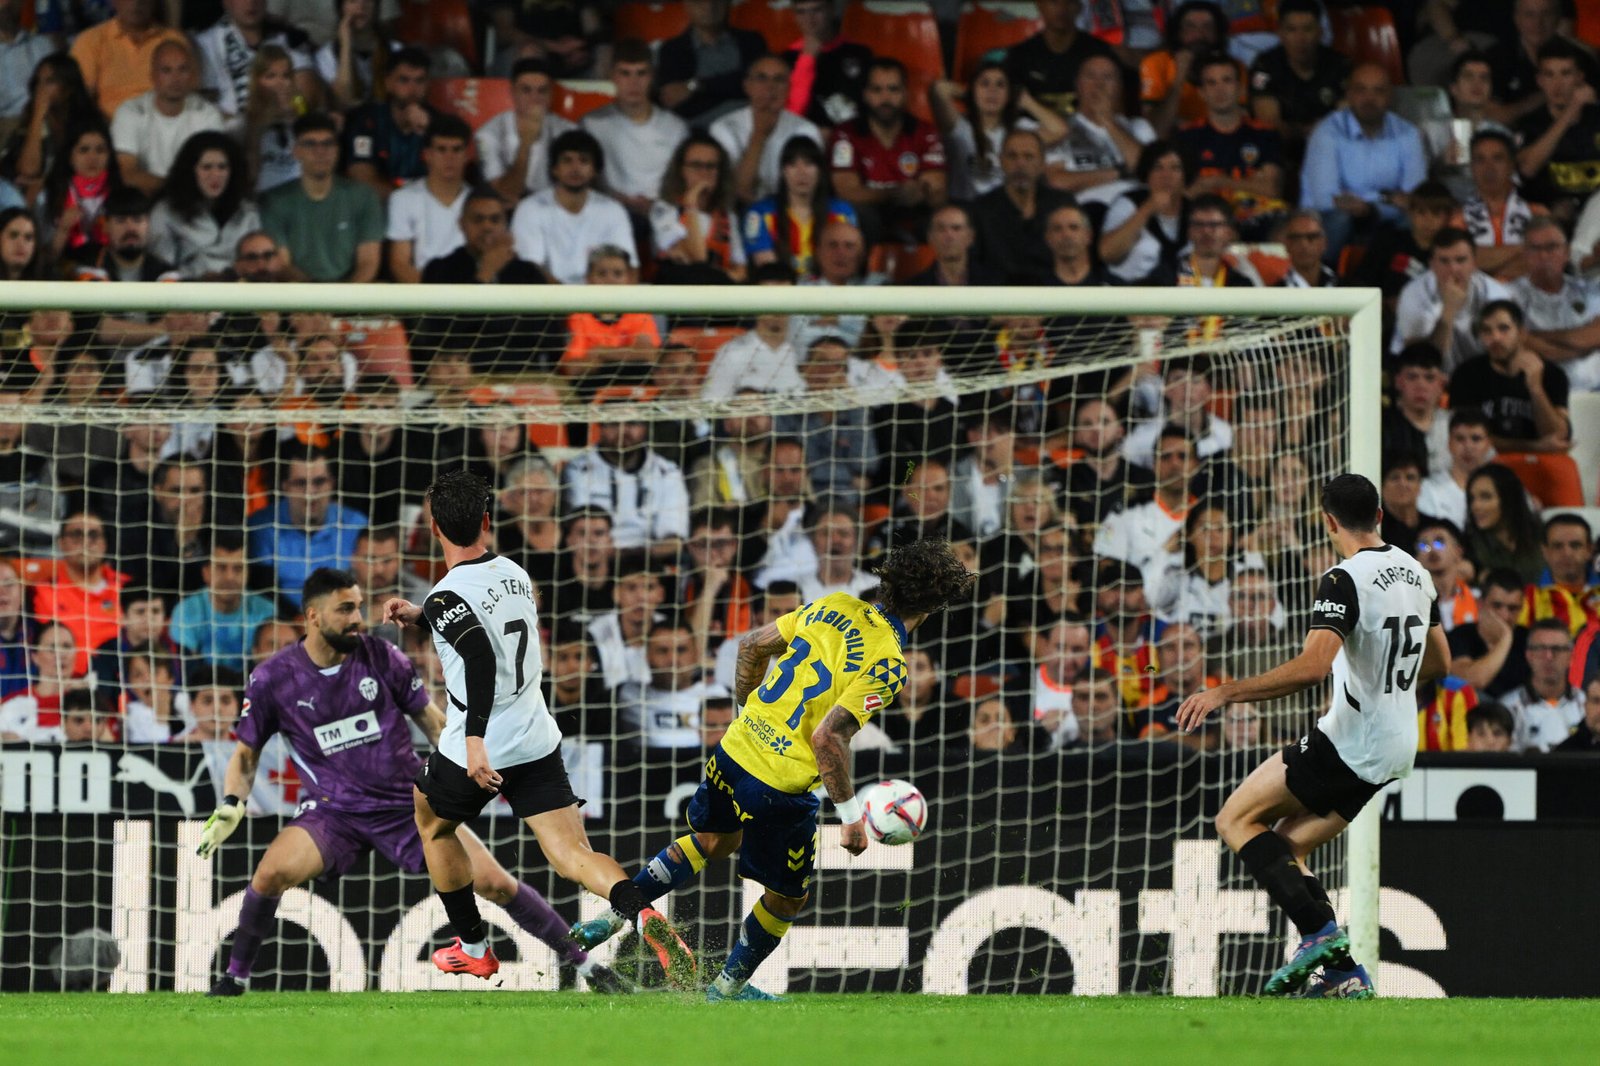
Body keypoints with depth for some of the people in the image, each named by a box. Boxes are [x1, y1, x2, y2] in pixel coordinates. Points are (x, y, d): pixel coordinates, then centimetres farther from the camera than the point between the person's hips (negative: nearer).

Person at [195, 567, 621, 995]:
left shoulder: (380, 656, -5)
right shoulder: (272, 679, -6)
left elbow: (431, 719, 8)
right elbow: (246, 753, 5)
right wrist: (230, 807, -11)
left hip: (410, 804, 0)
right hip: (337, 811, 0)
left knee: (494, 881, -11)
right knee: (272, 872, -27)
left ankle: (583, 963, 5)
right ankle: (234, 979, -6)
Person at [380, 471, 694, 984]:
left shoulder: (445, 599, -17)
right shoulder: (514, 574, 6)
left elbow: (480, 657, -34)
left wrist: (475, 740, -41)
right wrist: (419, 615, 28)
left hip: (477, 753, -5)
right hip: (537, 744, 5)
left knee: (433, 824, 26)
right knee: (574, 855, -4)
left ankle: (473, 948, 32)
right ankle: (643, 914, -34)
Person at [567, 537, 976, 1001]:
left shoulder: (834, 607, 1)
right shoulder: (888, 666, -20)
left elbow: (752, 645, 10)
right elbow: (828, 737, -26)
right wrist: (851, 815, -17)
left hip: (734, 751, 7)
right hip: (782, 786, -7)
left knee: (714, 840, 35)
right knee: (787, 898, 18)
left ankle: (615, 914, 35)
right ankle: (726, 989, 34)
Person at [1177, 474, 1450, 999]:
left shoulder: (1345, 580, -17)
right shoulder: (1415, 572, 11)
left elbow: (1312, 665, -30)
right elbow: (1438, 663, 22)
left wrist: (1226, 693, -26)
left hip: (1350, 739, -8)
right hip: (1398, 751, 8)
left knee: (1236, 820, 2)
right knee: (1287, 847, 16)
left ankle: (1321, 933, -14)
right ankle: (1345, 975, 4)